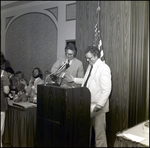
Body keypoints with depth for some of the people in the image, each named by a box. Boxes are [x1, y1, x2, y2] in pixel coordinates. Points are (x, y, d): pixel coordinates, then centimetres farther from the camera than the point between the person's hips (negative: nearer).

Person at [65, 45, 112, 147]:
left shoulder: (104, 68, -15)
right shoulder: (90, 66, 12)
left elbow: (107, 89, -20)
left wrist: (99, 104, -25)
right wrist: (74, 79, 15)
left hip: (98, 106, -8)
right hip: (88, 104, 8)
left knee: (99, 133, 2)